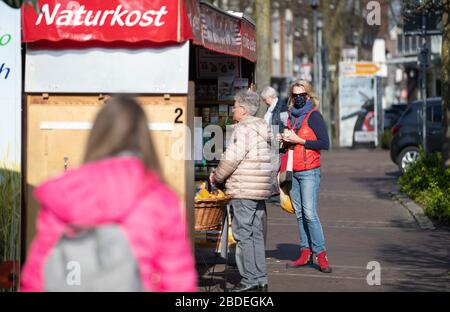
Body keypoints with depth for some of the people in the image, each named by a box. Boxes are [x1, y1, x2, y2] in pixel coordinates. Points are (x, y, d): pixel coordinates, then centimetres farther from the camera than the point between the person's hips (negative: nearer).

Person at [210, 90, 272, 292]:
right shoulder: (262, 128, 16)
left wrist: (217, 176, -1)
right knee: (256, 234, 12)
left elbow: (232, 158, -17)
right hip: (260, 191, 9)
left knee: (243, 234, -5)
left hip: (244, 191, -9)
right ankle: (260, 280, 15)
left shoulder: (243, 129, -13)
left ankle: (249, 280, -5)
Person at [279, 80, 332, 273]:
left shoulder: (313, 116, -6)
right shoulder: (292, 116, 15)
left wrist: (299, 140, -15)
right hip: (294, 172, 7)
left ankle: (320, 254, -11)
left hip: (309, 172, -7)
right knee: (299, 213, 5)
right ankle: (305, 253, 7)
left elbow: (325, 143, -13)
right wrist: (284, 139, 4)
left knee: (309, 213, -14)